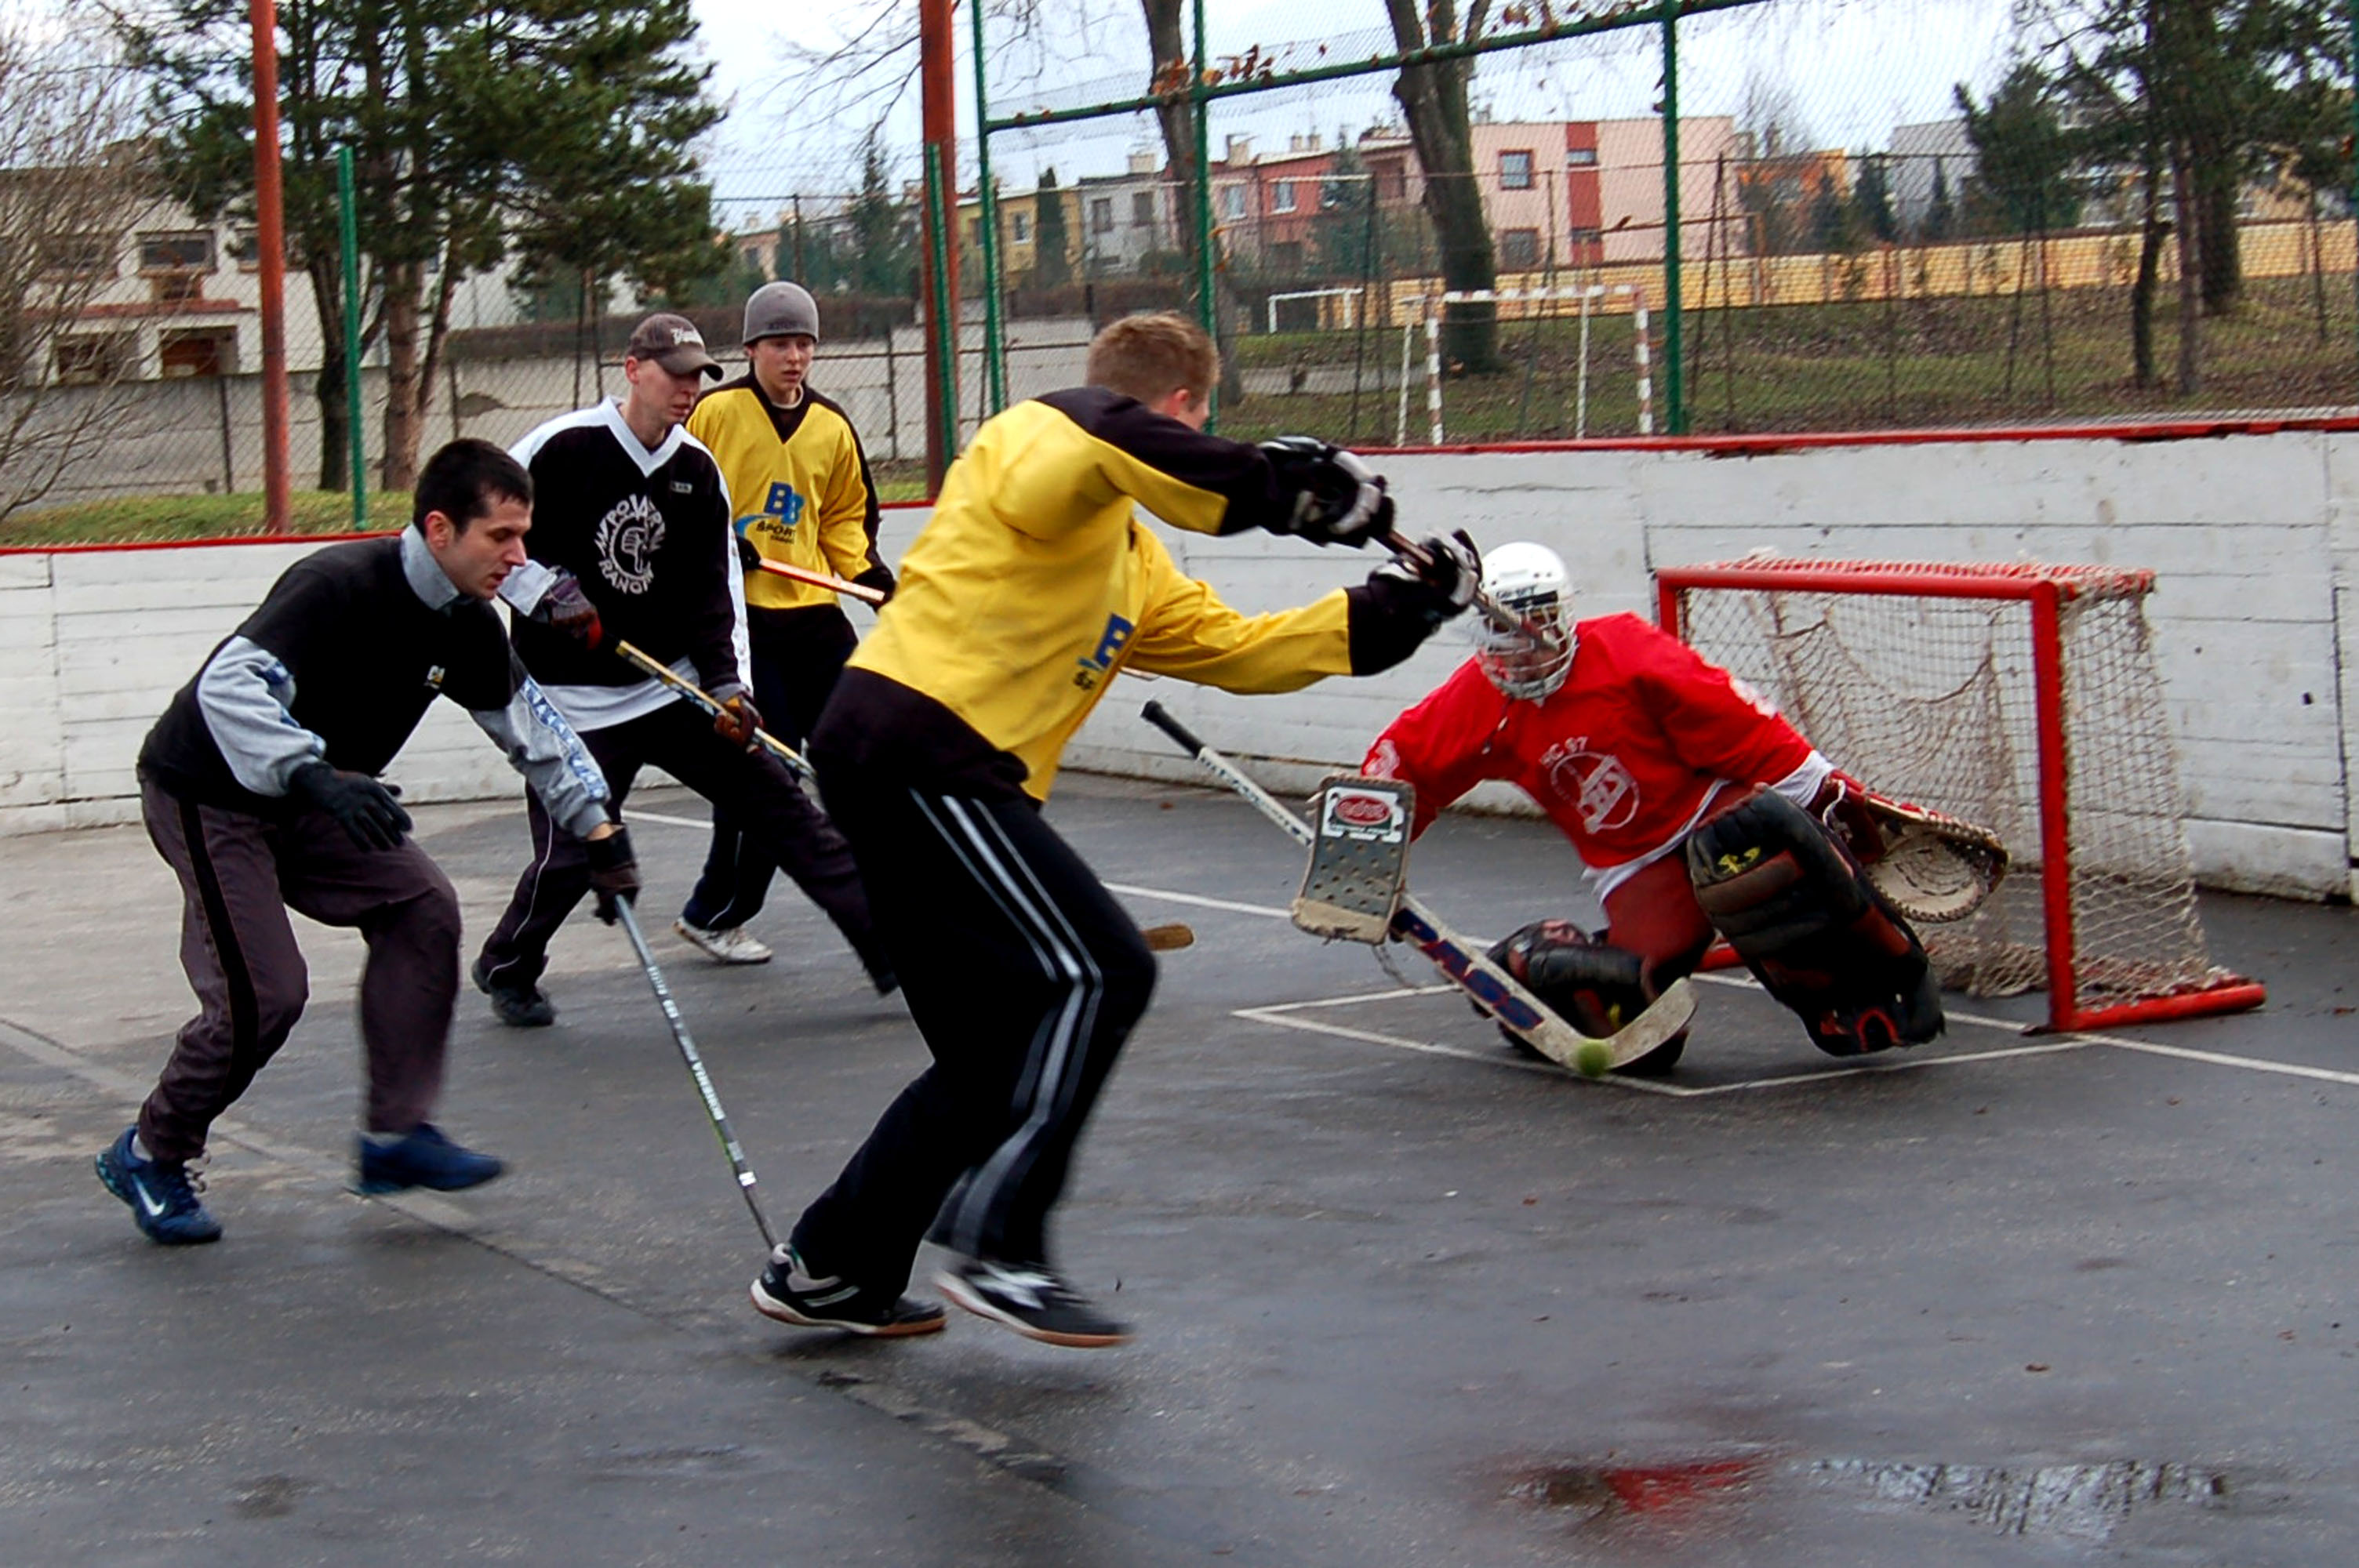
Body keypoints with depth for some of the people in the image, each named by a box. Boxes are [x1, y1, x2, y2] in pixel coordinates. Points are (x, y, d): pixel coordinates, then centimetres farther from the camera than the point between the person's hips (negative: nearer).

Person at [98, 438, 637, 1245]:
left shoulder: (465, 625, -4)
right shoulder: (341, 587, -29)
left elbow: (532, 726, 9)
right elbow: (228, 687, -37)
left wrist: (598, 829, 4)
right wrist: (314, 776, -49)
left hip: (311, 799, 8)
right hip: (207, 795, -8)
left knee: (422, 907, -6)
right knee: (264, 994, -13)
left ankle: (396, 1134, 0)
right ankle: (148, 1158, 8)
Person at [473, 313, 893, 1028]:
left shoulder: (699, 470, 5)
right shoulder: (563, 447, -11)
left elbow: (714, 587, 6)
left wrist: (725, 682, -5)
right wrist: (545, 591, -18)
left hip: (676, 686, 5)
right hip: (575, 699, -4)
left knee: (779, 803, -2)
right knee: (571, 855, -6)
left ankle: (890, 948, -1)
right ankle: (506, 970, 24)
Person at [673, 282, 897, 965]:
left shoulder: (833, 428, 10)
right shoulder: (714, 413, -5)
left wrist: (867, 572, 3)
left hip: (811, 609, 5)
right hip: (735, 610, -5)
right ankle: (714, 914, 6)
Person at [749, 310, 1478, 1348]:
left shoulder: (1132, 560, 27)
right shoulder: (1036, 434, -2)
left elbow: (1230, 648, 28)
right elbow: (1098, 440, -28)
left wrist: (1399, 609, 24)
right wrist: (1278, 484, -27)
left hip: (899, 765, 10)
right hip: (916, 741, -10)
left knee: (1001, 1052, 12)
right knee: (1097, 973, -14)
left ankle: (827, 1271, 20)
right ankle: (996, 1247, -13)